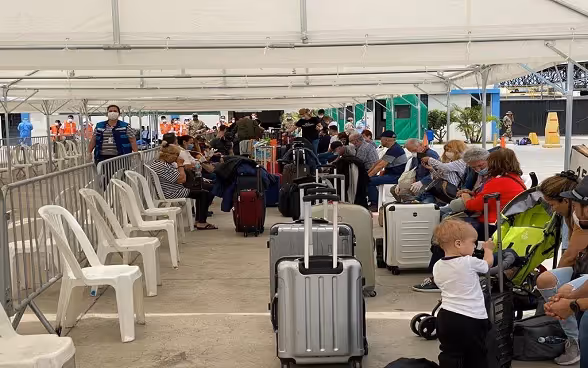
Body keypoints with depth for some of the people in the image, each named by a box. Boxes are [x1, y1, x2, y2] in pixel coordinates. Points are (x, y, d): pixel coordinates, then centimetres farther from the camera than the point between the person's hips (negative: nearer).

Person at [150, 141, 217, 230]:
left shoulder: (157, 162, 8)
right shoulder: (163, 166, -26)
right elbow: (182, 179, -26)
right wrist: (180, 164, -14)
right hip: (173, 194, -11)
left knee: (200, 191, 20)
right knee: (204, 193, -5)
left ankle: (198, 221, 18)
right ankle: (201, 223, -3)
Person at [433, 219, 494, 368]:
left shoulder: (437, 267, 0)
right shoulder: (469, 262, -15)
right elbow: (488, 263, 5)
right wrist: (488, 249, 25)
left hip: (446, 317, 5)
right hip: (472, 319, -5)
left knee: (449, 355, 13)